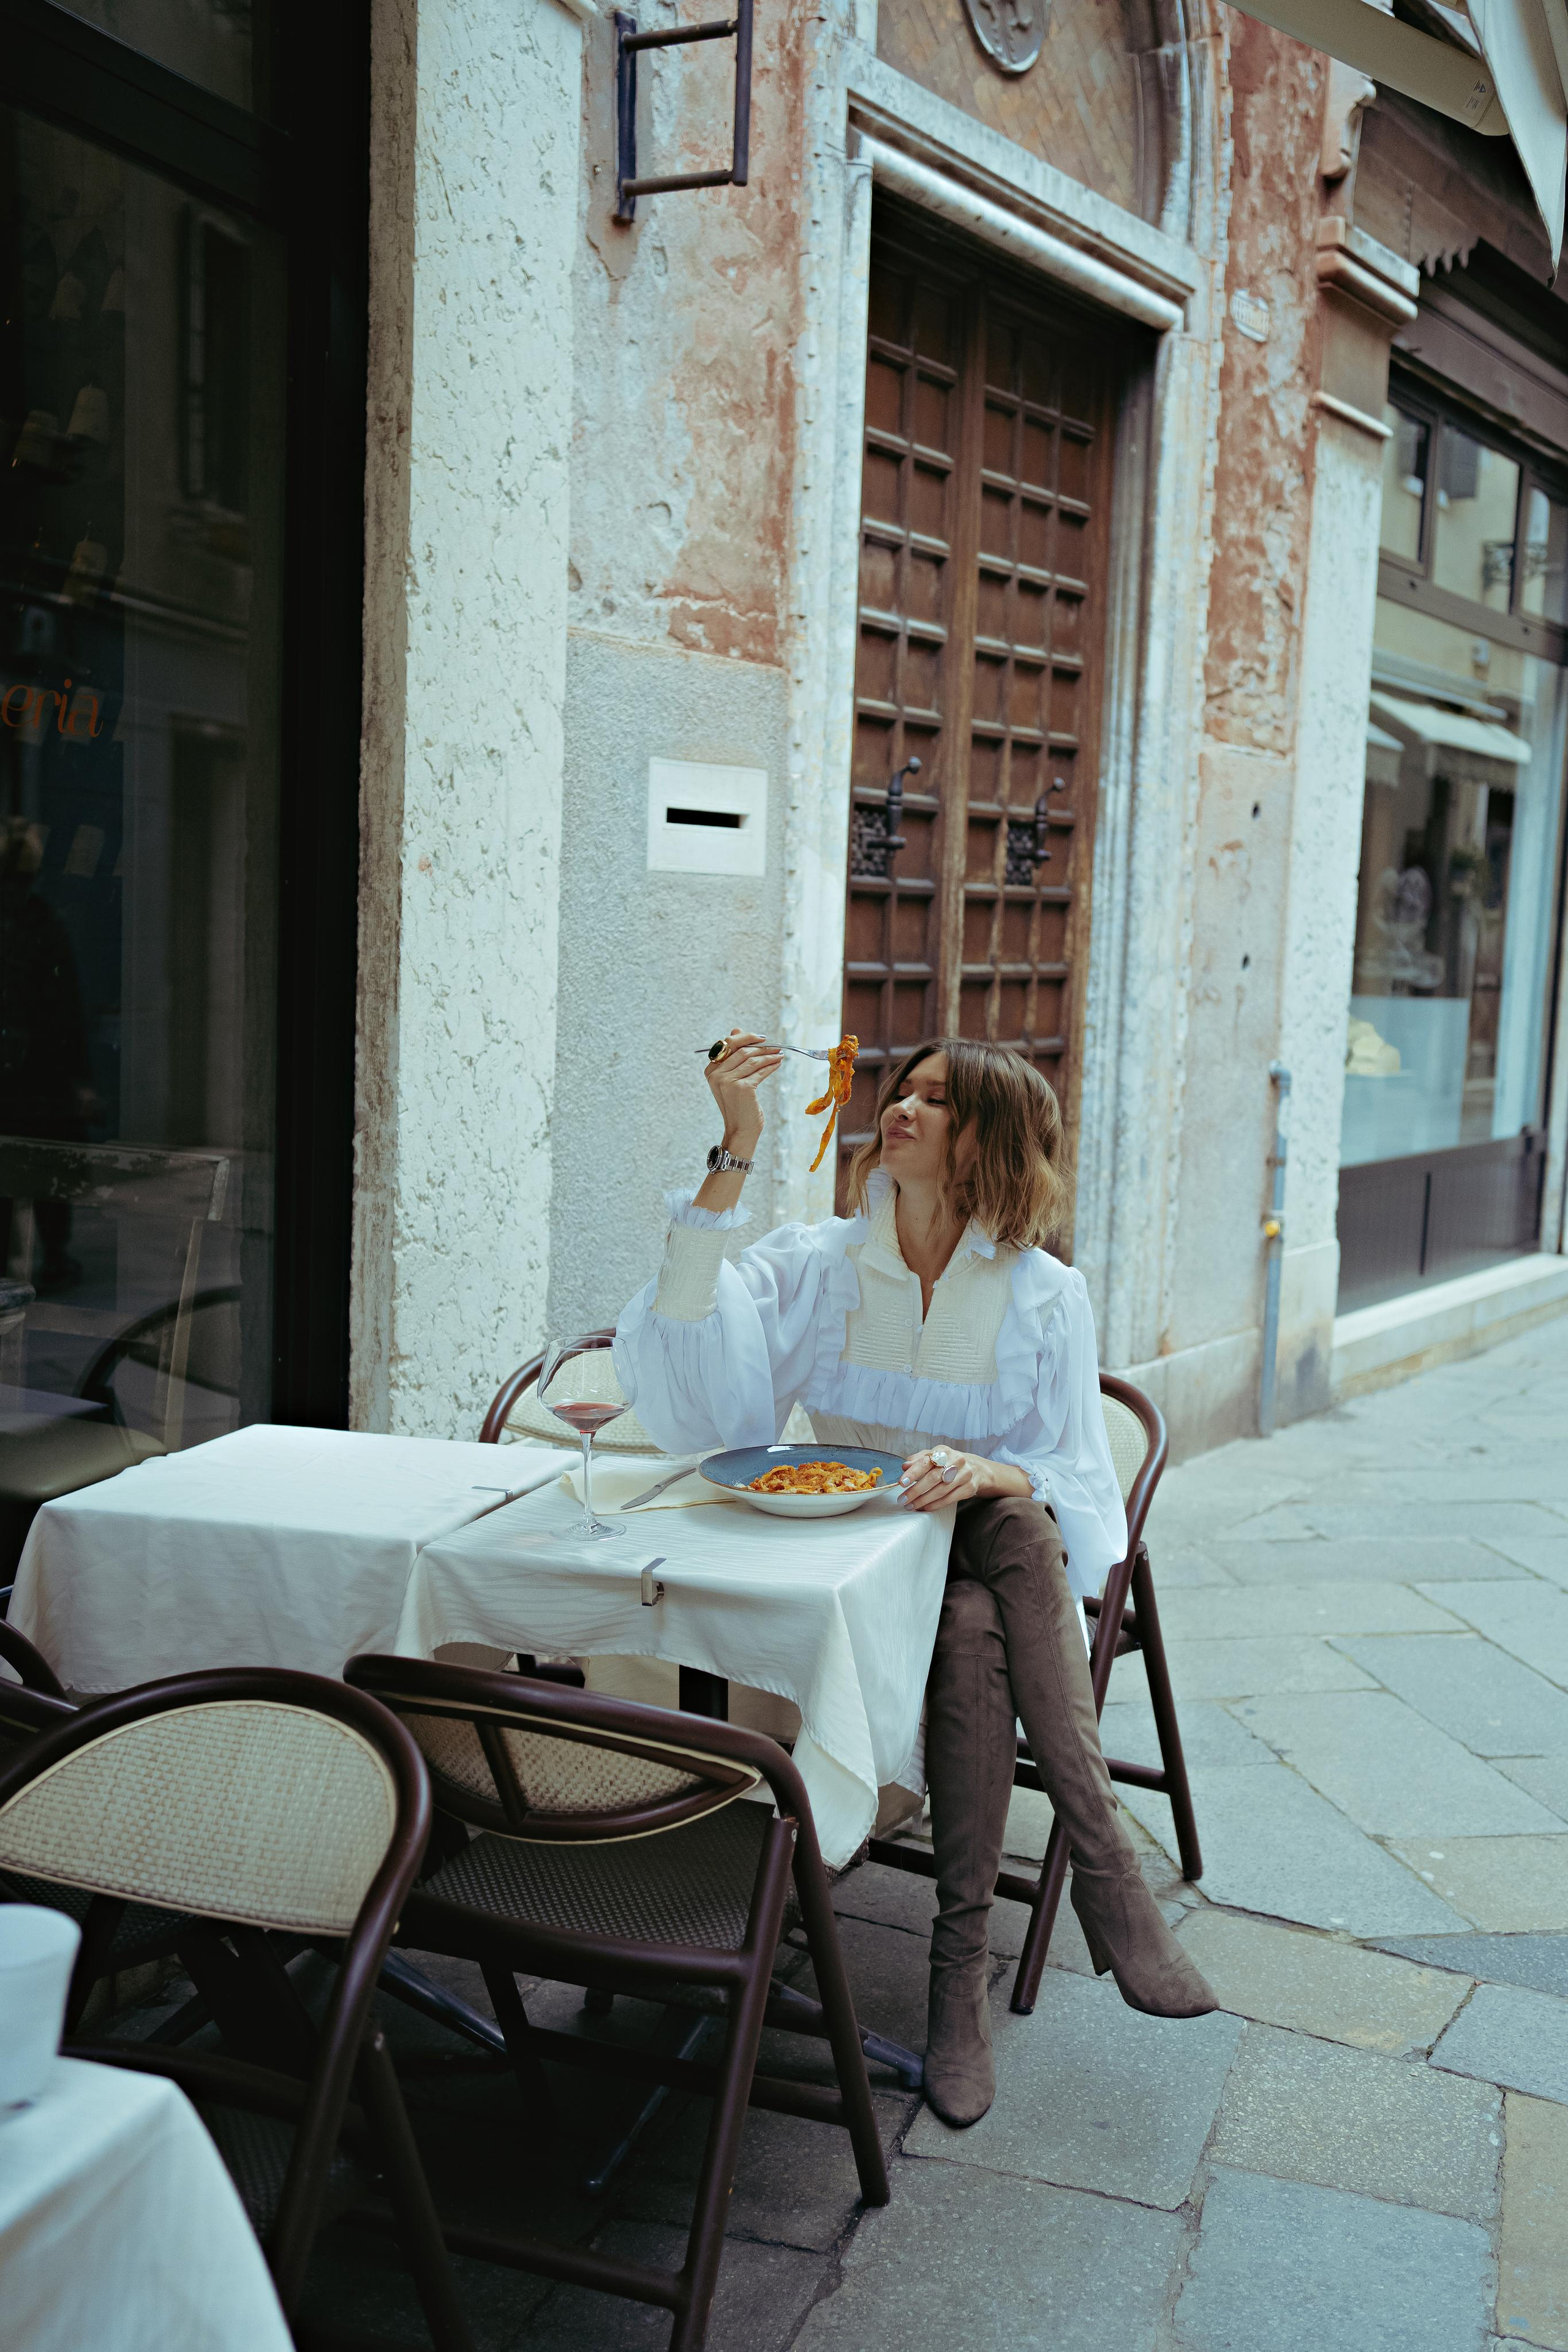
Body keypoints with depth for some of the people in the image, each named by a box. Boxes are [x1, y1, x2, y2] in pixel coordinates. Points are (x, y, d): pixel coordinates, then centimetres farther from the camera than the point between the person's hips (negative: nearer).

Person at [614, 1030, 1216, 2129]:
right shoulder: (819, 1266, 3)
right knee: (972, 1636, -32)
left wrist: (988, 1473, -26)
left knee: (1012, 1522, -33)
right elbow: (693, 1376, -16)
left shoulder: (1045, 1296, 1)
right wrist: (736, 1155, -21)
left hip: (1009, 1563, 1)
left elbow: (1073, 1484, -1)